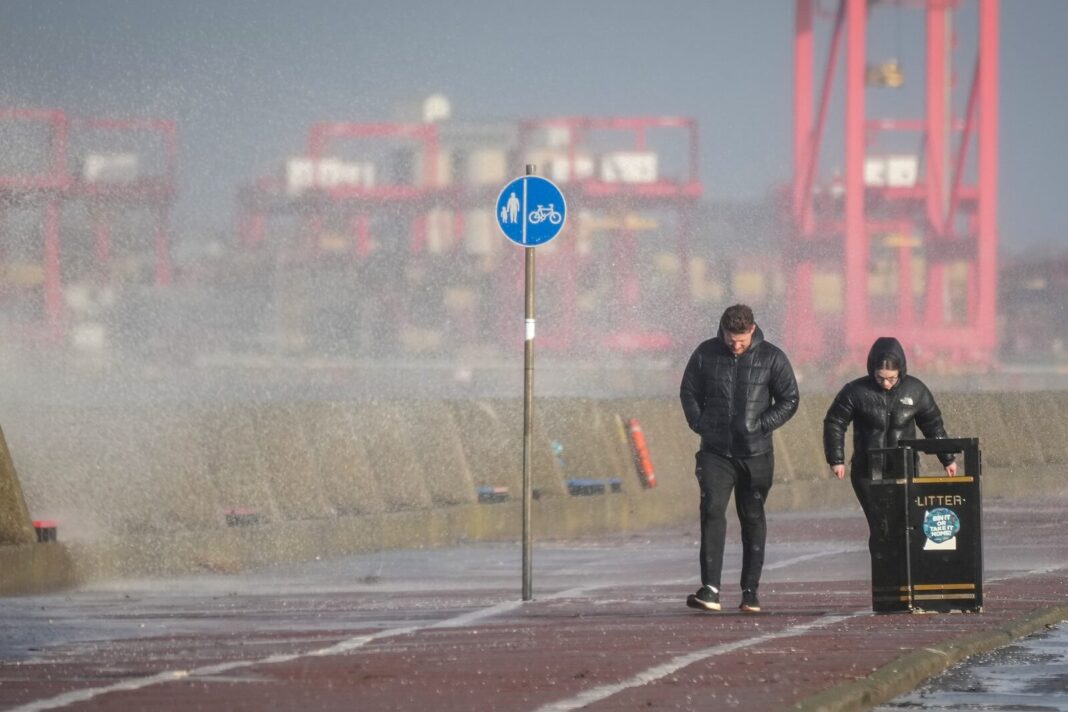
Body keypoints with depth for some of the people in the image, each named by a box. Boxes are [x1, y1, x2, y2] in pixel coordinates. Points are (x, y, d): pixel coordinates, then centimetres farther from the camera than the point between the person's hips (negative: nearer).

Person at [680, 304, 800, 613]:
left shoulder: (772, 358, -2)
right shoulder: (706, 354, 2)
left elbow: (789, 401, 2)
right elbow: (688, 391, 13)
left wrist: (759, 426, -9)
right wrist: (699, 424, -1)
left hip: (755, 453, 0)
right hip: (715, 452, 0)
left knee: (753, 519, 7)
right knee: (712, 512, -15)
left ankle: (750, 591, 15)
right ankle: (710, 590, -21)